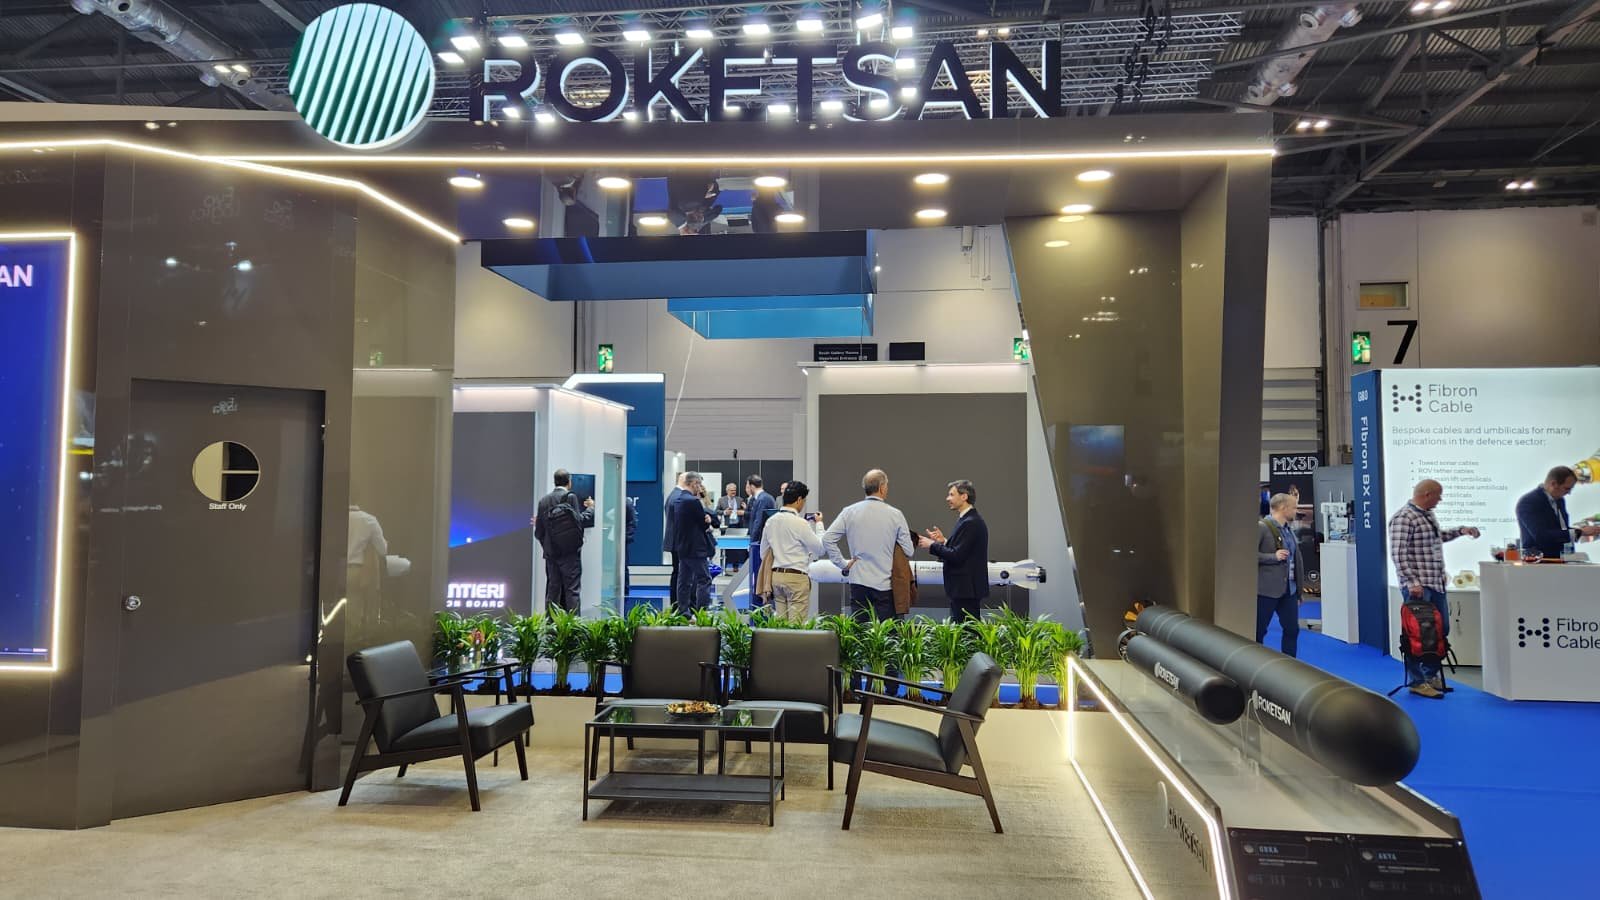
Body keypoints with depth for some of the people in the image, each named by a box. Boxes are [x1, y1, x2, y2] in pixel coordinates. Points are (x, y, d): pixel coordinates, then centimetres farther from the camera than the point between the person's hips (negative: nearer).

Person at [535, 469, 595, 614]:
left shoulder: (543, 500, 7)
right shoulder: (570, 497, -8)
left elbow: (539, 532, 6)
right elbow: (579, 521, -12)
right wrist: (590, 508, 3)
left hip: (551, 553, 5)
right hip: (570, 552, -5)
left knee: (552, 590, 10)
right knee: (571, 590, -3)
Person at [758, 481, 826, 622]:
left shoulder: (770, 521, 7)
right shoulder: (800, 523, -14)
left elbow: (764, 553, 14)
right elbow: (820, 550, -7)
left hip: (776, 575, 7)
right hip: (797, 577, -7)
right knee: (796, 624, -3)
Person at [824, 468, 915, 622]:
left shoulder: (849, 512, 1)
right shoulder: (895, 515, -4)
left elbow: (827, 539, -4)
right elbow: (909, 551, -1)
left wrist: (843, 564, 3)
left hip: (859, 582, 2)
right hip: (885, 585, -2)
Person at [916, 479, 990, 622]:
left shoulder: (970, 523, -17)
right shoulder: (968, 520, 15)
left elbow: (956, 556, -22)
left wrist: (932, 545, -12)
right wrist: (944, 541, 6)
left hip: (966, 589, -10)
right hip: (965, 588, 10)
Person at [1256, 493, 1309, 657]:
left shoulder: (1288, 529, 12)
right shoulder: (1262, 527, -13)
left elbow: (1295, 558, 20)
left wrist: (1299, 587, 19)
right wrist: (1274, 556, -24)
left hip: (1289, 588, 8)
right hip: (1267, 589, -8)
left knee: (1292, 629, 10)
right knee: (1258, 630, 1)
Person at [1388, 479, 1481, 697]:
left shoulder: (1428, 515, 14)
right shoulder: (1403, 518, -16)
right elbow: (1399, 554, -21)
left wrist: (1461, 530, 23)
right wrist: (1412, 582, -24)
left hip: (1437, 583, 10)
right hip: (1418, 587, -10)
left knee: (1441, 630, 15)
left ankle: (1431, 675, 27)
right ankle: (1417, 682, 4)